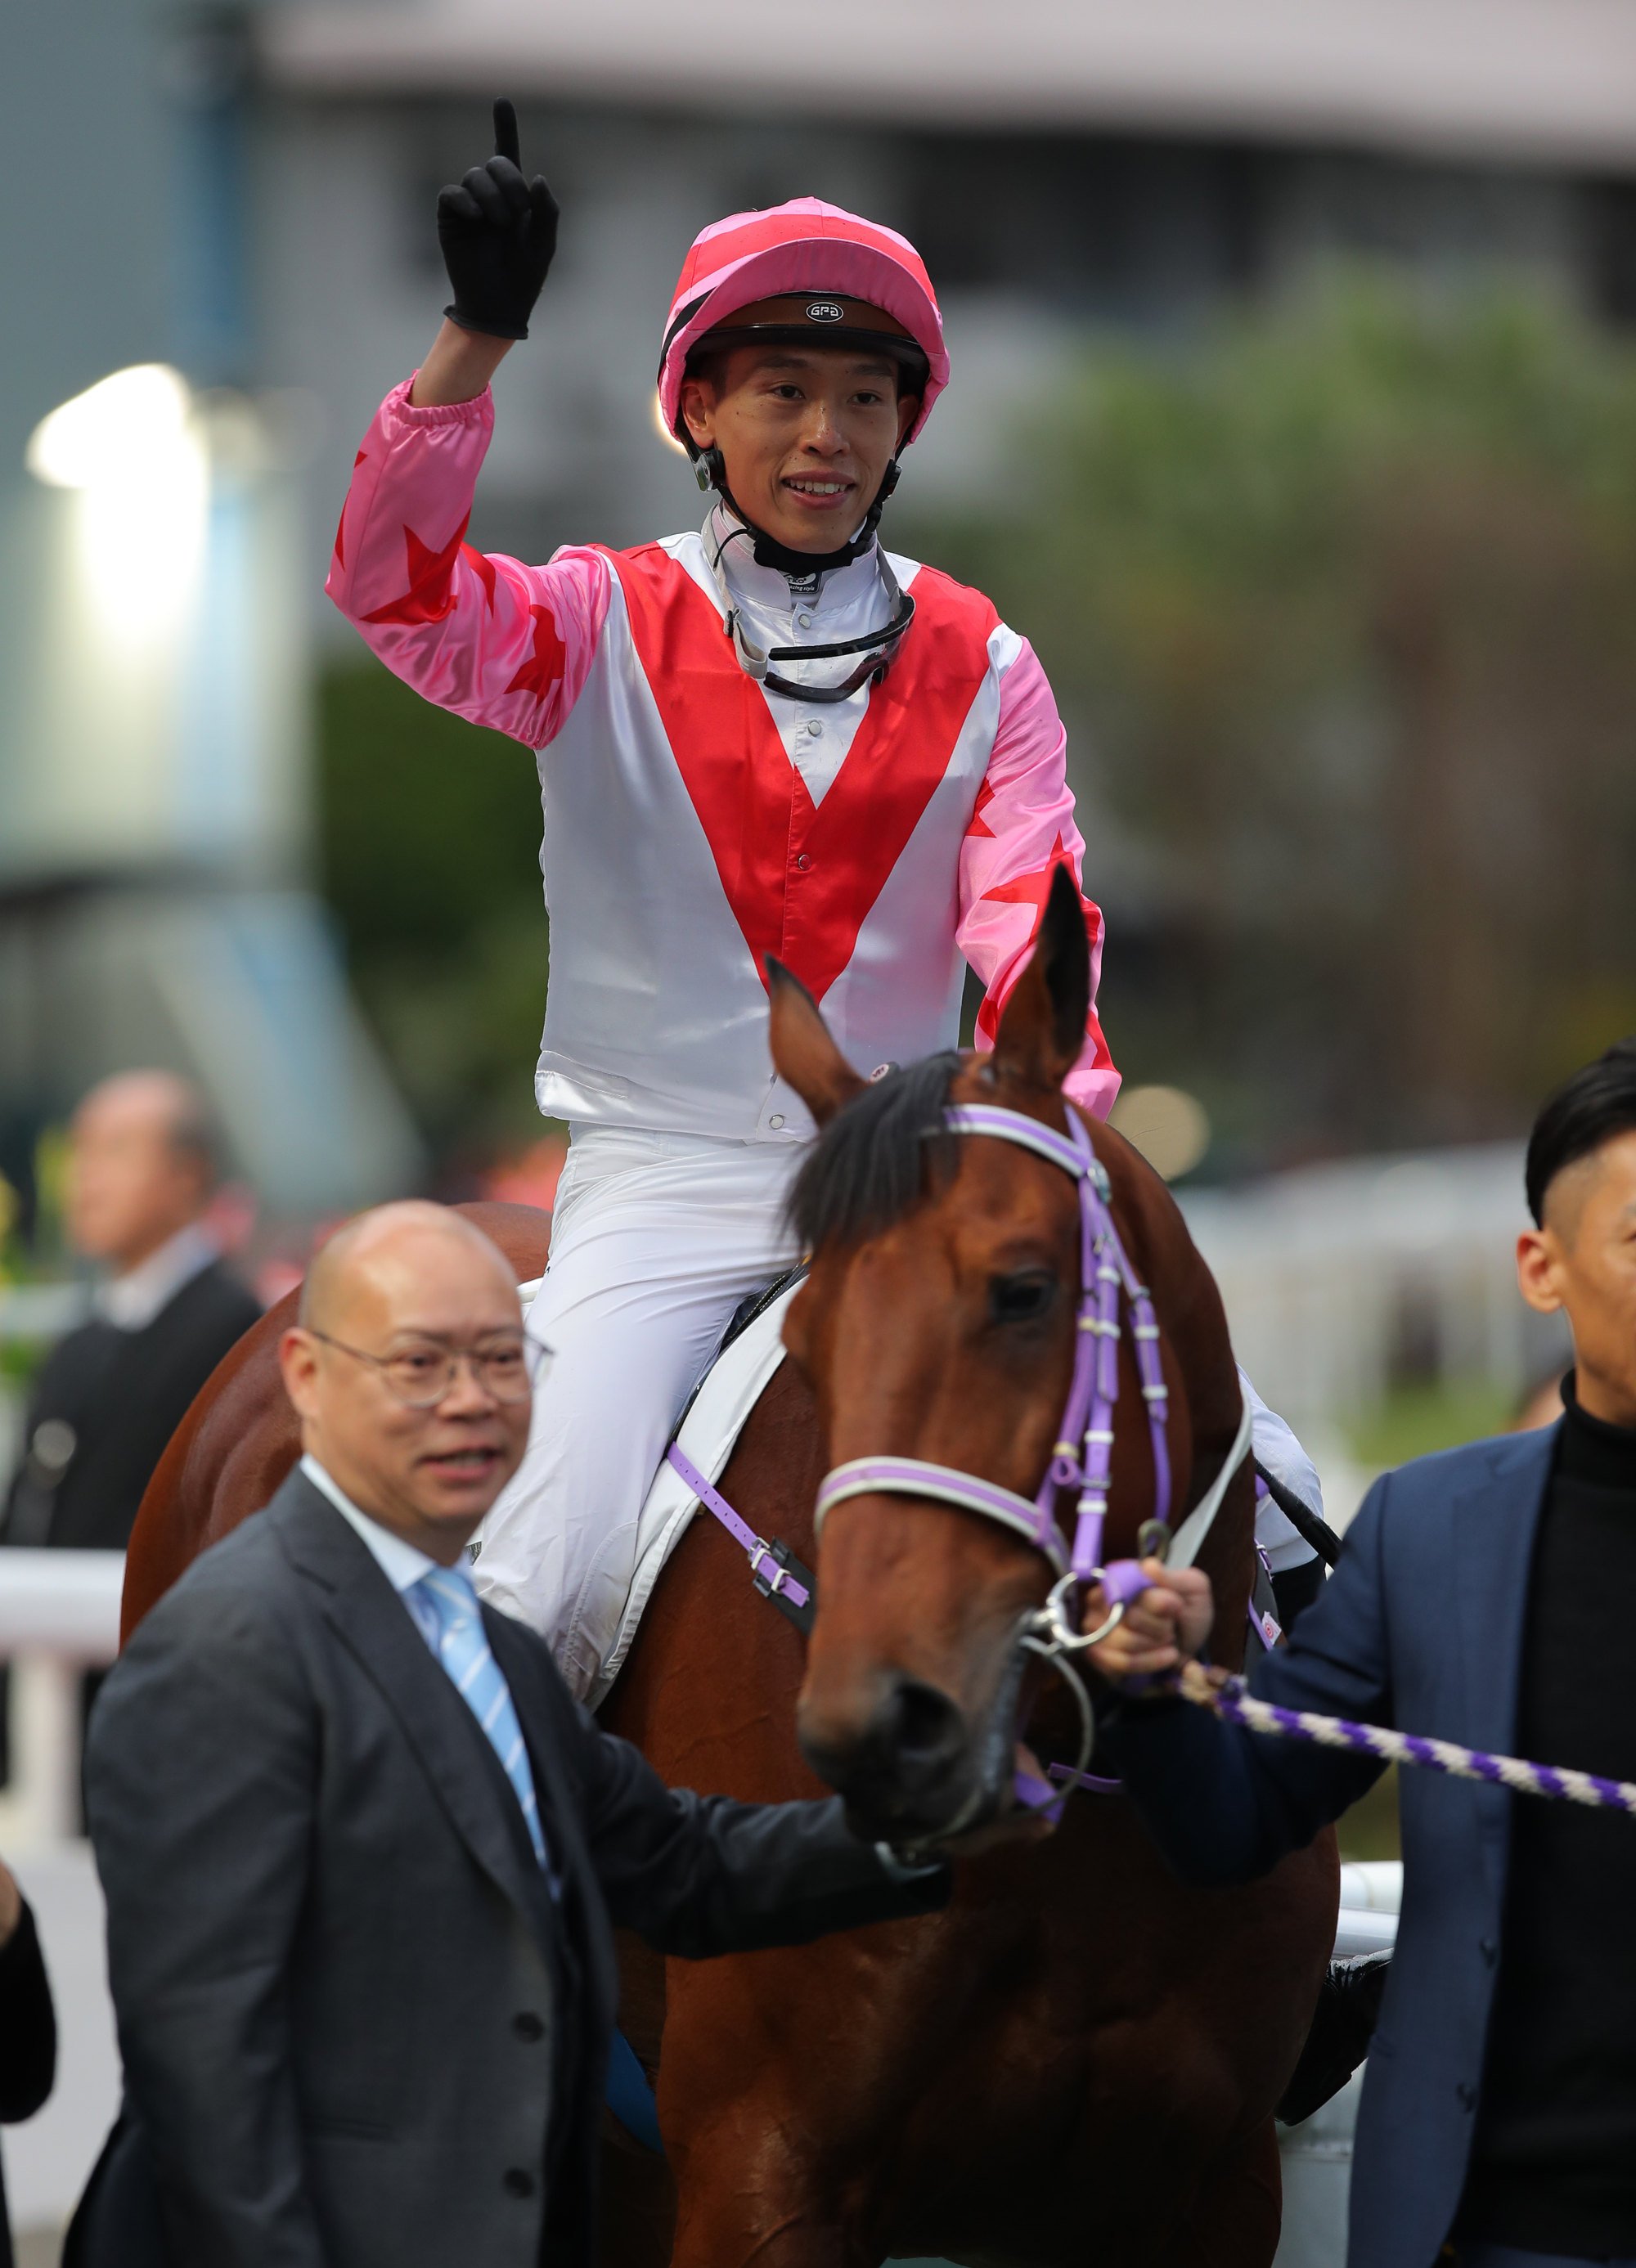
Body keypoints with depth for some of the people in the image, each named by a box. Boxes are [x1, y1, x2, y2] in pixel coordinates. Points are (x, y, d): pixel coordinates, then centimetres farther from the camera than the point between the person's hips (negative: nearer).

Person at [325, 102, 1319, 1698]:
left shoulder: (982, 669, 8)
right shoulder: (606, 627, 2)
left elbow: (1029, 926, -4)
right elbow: (396, 594, -16)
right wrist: (474, 340, -29)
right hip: (660, 1184, -2)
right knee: (553, 1582, -21)